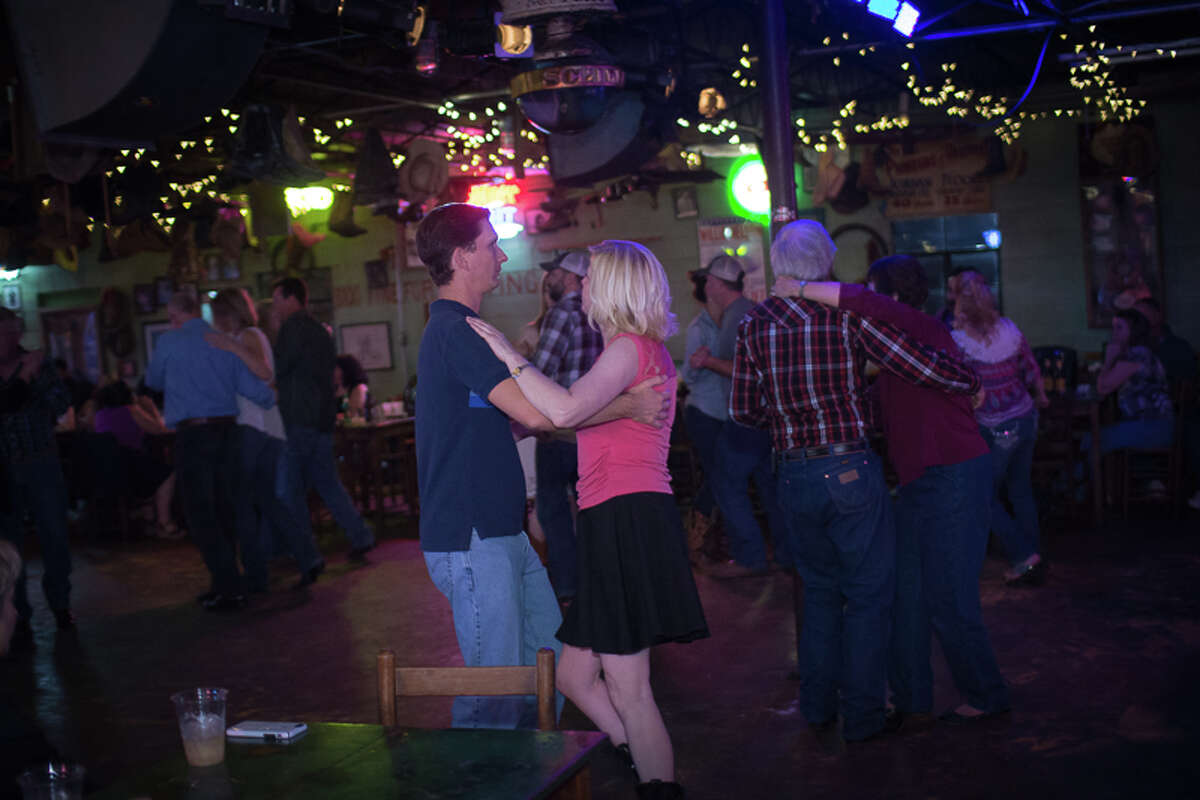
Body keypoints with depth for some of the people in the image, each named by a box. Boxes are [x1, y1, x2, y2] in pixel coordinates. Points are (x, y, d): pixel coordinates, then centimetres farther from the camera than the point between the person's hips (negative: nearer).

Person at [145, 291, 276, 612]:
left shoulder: (169, 342, -1)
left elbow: (153, 380, 15)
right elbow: (253, 388, 3)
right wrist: (273, 399, 24)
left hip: (192, 434, -5)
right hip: (227, 429, 5)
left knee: (201, 513, -1)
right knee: (224, 510, 13)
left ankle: (230, 589, -5)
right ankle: (225, 583, 19)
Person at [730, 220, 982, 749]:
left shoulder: (755, 324, 0)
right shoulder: (849, 314, -9)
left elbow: (743, 411, 4)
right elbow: (922, 367, -13)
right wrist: (971, 383, 5)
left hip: (792, 476, 4)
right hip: (851, 472, -4)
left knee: (820, 592, 20)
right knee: (867, 595, 10)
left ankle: (818, 713, 25)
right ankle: (862, 719, 16)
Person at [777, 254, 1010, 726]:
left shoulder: (924, 330, -14)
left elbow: (862, 303, -30)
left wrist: (797, 289, -20)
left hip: (953, 476, -10)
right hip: (918, 482, 10)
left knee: (948, 599, -2)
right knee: (904, 593, 9)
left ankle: (986, 697, 17)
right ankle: (911, 703, 18)